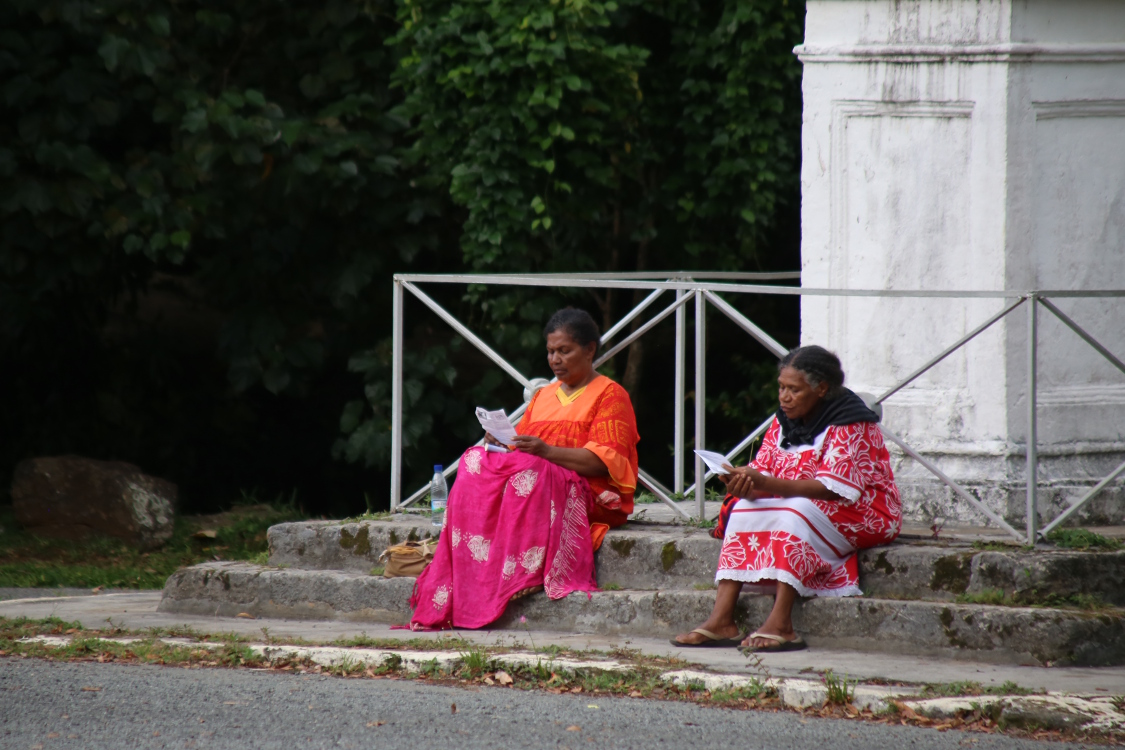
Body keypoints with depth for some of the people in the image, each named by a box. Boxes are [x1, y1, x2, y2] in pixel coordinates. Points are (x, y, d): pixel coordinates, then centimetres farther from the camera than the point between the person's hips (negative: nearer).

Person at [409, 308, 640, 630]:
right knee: (476, 462, -21)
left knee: (527, 474, -36)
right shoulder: (543, 396, 26)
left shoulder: (610, 396, 4)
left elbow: (604, 462, -10)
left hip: (589, 497, -6)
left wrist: (546, 451, -23)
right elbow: (521, 449, 18)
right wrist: (500, 441, -6)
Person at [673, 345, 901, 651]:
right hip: (800, 511, 7)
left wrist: (763, 483, -36)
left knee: (797, 512, -34)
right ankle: (722, 620, -27)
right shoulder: (785, 420, 5)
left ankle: (781, 625, -41)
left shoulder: (850, 424, -17)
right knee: (745, 510, -17)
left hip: (863, 514, -7)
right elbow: (761, 471, 0)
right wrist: (745, 485, -26)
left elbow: (831, 489, -27)